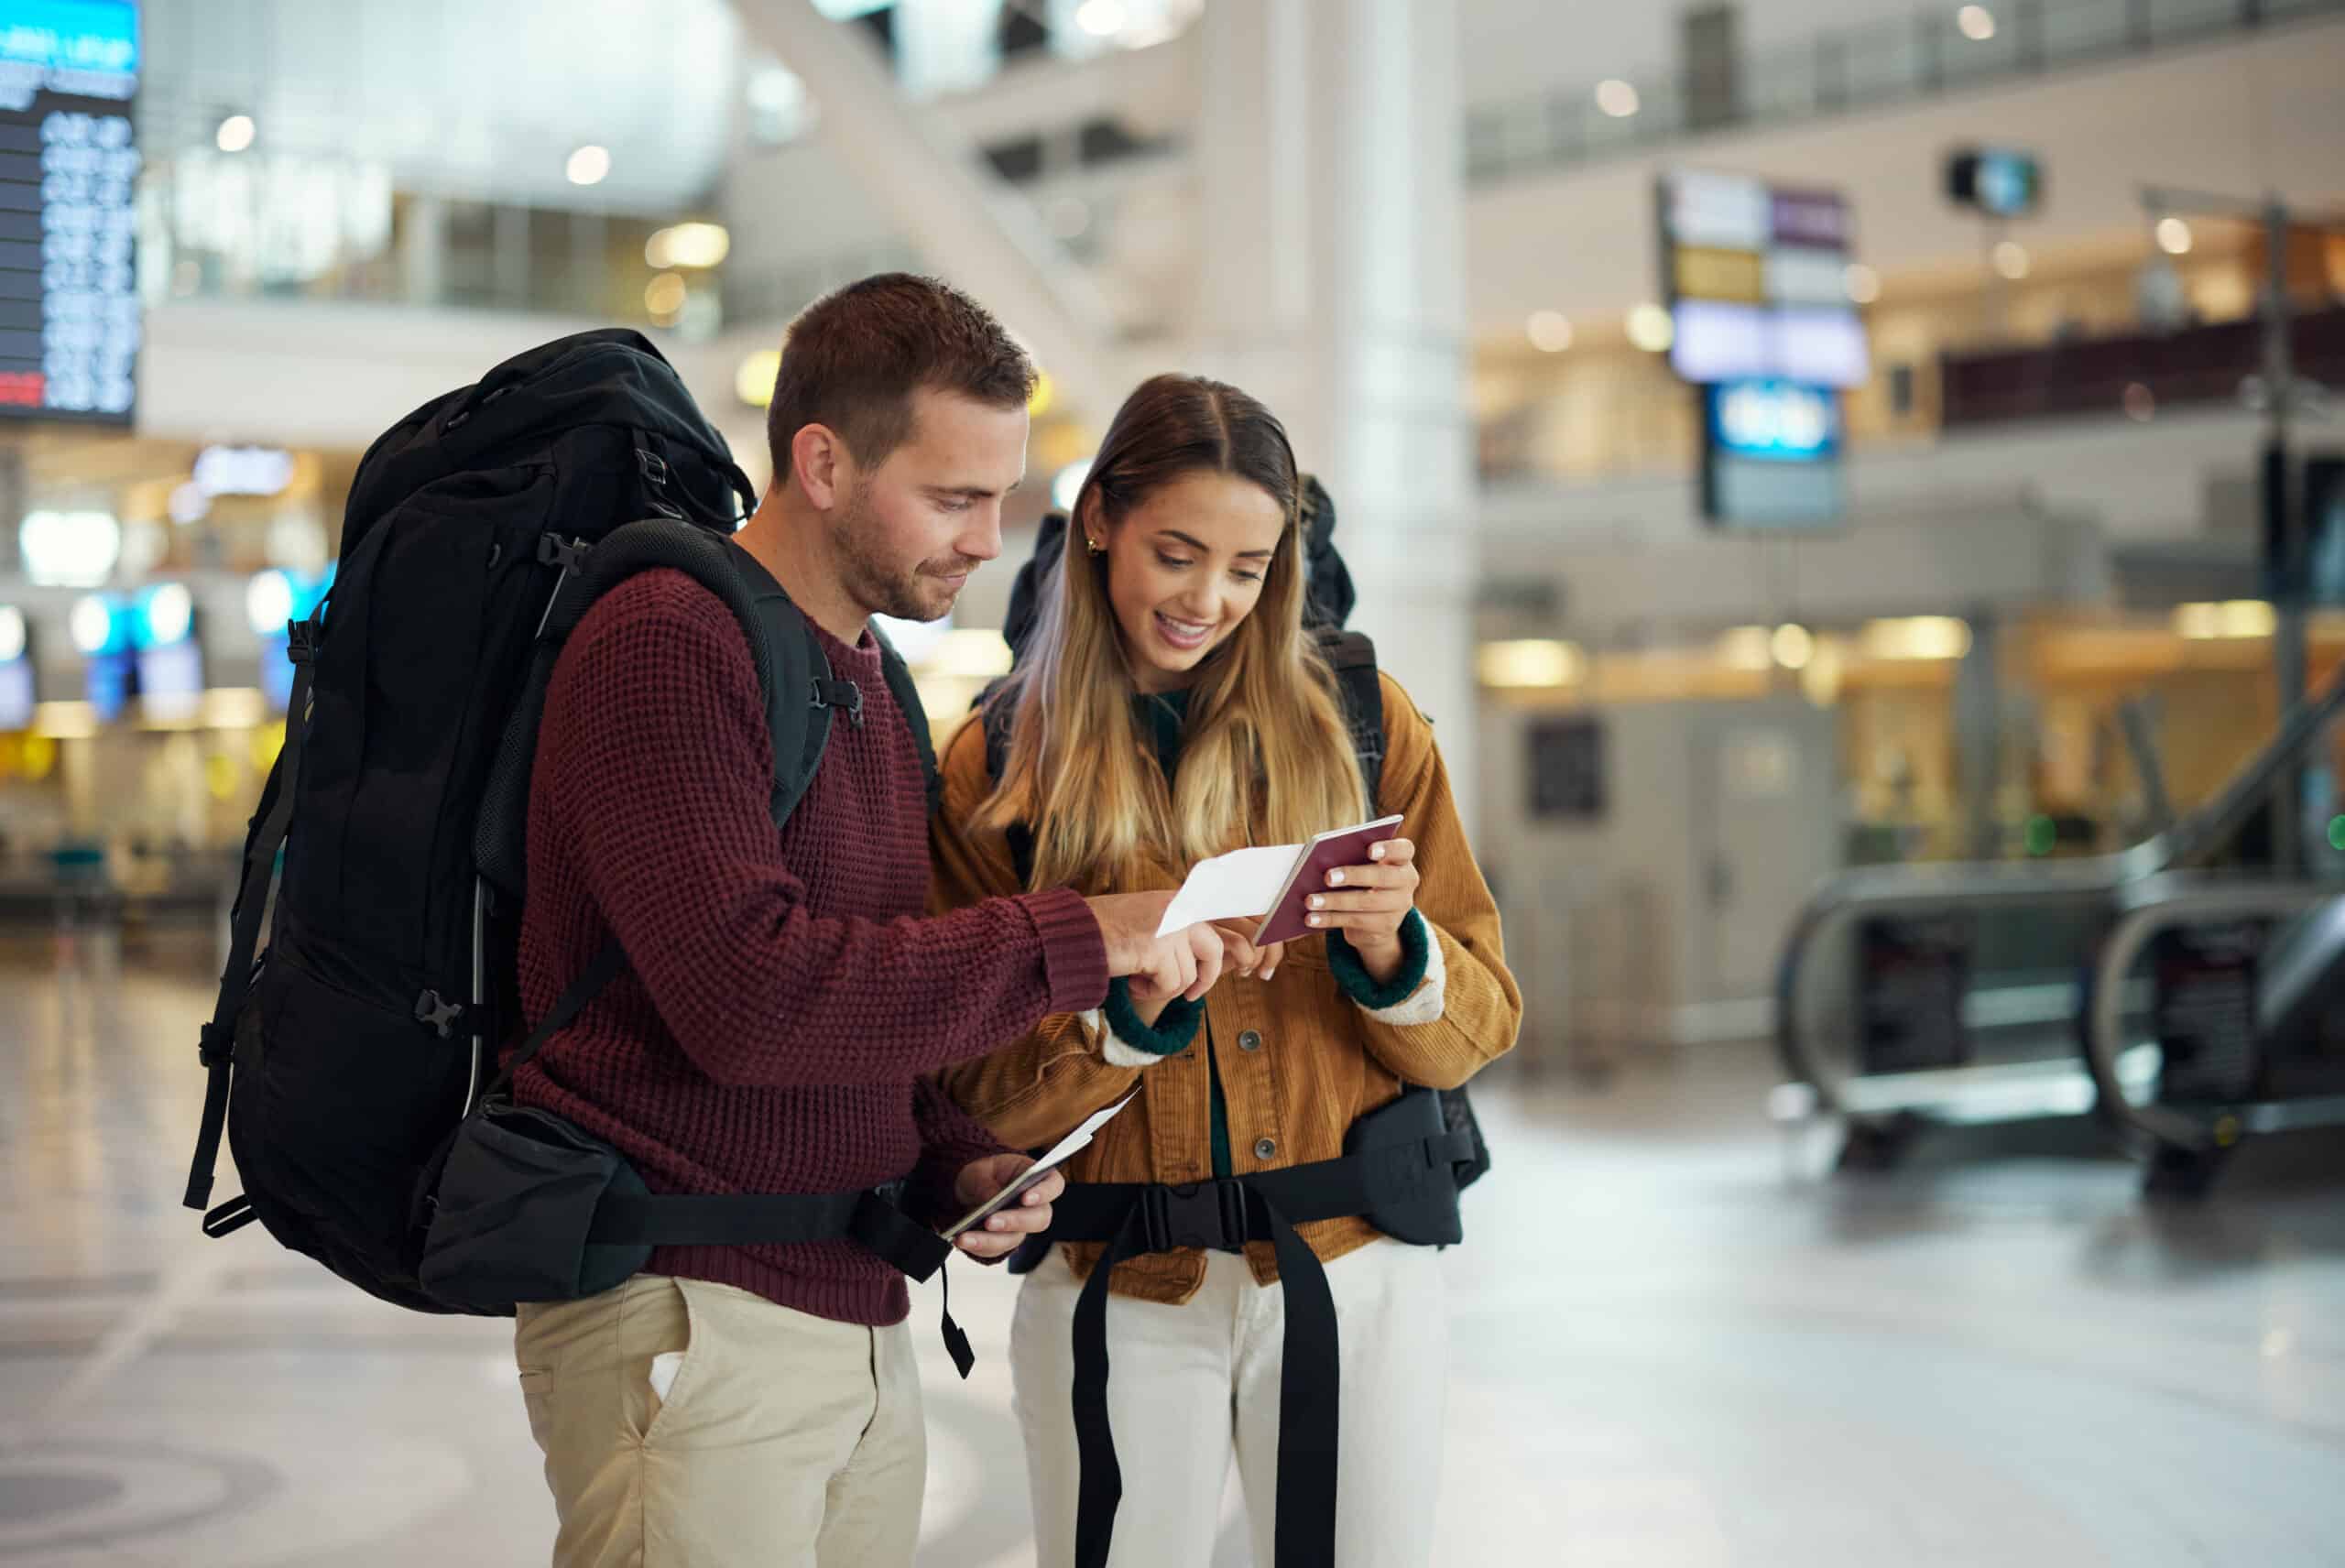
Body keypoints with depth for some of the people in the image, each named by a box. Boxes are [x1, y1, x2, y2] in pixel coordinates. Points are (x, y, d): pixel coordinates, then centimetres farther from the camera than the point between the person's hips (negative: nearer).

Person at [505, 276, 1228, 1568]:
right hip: (689, 1318, -8)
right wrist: (1076, 941, -19)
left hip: (855, 1314, 8)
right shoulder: (668, 642, -13)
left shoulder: (870, 685, 16)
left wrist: (954, 1161, 5)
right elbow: (747, 996, -23)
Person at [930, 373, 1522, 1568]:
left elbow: (1478, 1030, 3)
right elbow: (982, 1097, -4)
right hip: (1118, 1293, -1)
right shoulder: (997, 769, 0)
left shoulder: (1358, 723, 3)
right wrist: (1137, 993, -20)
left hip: (1356, 1271, 1)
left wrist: (1391, 945, -18)